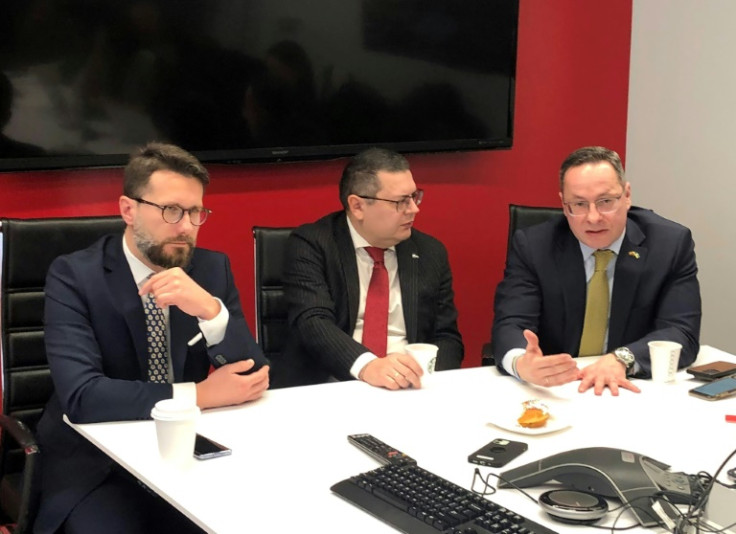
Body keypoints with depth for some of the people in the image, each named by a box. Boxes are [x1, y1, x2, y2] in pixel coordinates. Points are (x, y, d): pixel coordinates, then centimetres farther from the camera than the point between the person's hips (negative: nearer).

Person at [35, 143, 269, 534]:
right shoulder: (74, 276, -9)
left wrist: (211, 310, -22)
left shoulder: (213, 268, 2)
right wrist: (200, 395, -21)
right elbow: (80, 394, -21)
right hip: (98, 463, -3)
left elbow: (253, 377, -4)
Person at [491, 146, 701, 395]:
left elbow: (682, 333, -10)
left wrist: (622, 360, -29)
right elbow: (509, 325, -13)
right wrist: (521, 363, -37)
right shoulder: (532, 246, -5)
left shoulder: (671, 244, -4)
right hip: (552, 392, -1)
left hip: (630, 391, 1)